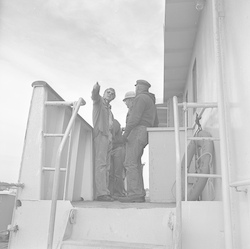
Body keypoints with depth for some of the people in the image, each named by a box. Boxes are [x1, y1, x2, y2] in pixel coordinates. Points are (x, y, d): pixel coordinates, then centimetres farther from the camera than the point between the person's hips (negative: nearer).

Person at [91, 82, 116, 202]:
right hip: (100, 134, -8)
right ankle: (101, 193, -21)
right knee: (101, 164, -16)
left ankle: (105, 192, 4)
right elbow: (94, 96, -14)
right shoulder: (99, 101, 10)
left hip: (108, 138, 8)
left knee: (106, 166, 3)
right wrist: (96, 89, -36)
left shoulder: (109, 109, 31)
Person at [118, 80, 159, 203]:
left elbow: (135, 117, -16)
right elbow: (155, 123, 28)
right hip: (143, 135, 10)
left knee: (130, 163, -14)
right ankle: (139, 195, 3)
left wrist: (126, 132, -20)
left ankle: (135, 194, -18)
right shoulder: (151, 102, 27)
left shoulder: (141, 98, -3)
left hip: (136, 132, -10)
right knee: (135, 164, 6)